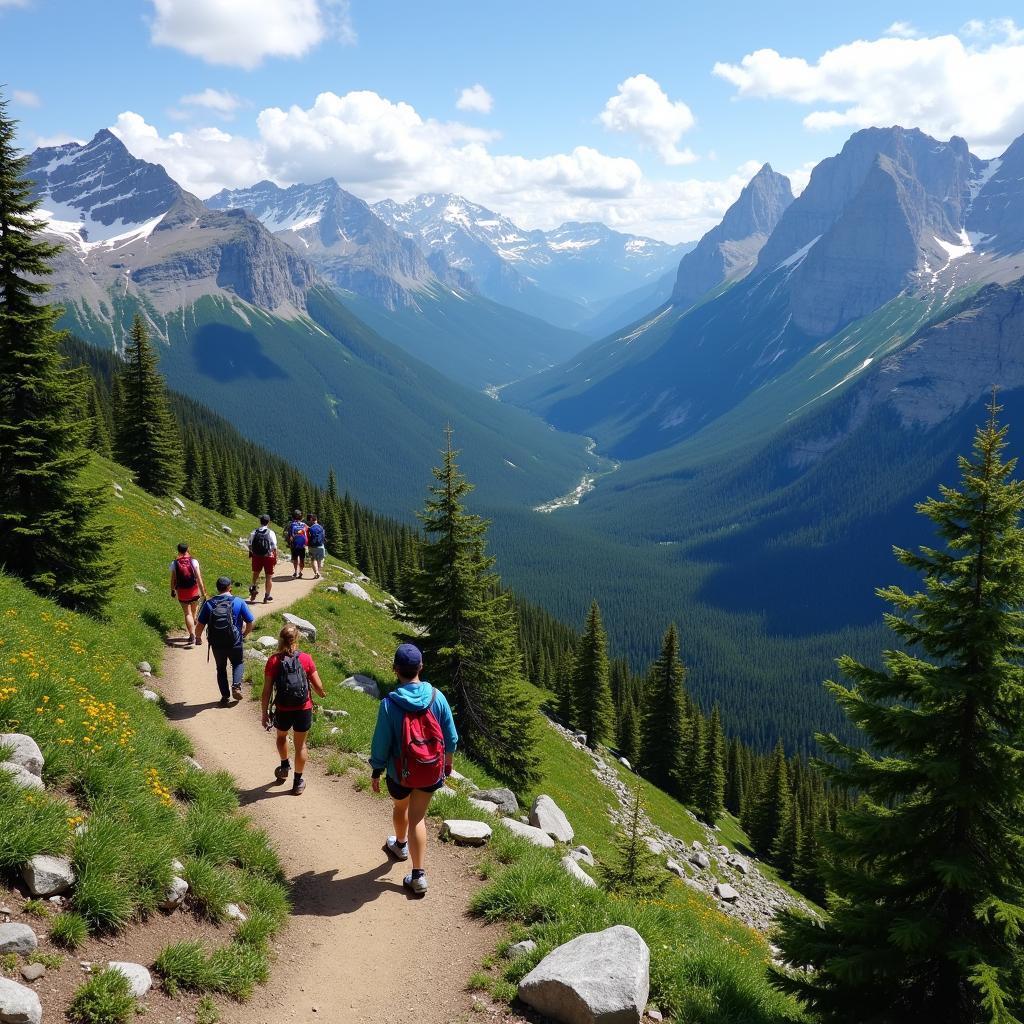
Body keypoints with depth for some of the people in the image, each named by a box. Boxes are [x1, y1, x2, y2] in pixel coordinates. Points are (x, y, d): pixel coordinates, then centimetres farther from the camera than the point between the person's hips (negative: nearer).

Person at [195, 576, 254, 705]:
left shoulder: (208, 604, -4)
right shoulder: (239, 602, -7)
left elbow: (200, 625, -4)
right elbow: (250, 623, -4)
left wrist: (197, 637, 16)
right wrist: (244, 634, 16)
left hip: (216, 645, 1)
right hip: (235, 643, -1)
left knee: (221, 668, 22)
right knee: (238, 663, 25)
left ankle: (225, 697, 19)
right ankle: (236, 686, 2)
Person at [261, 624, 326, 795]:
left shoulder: (273, 661, -10)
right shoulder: (306, 659, -10)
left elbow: (267, 692, -8)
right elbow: (318, 687, -7)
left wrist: (265, 713, 3)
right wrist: (322, 694, 16)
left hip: (282, 710, 0)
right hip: (303, 710, 0)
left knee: (281, 736, 32)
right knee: (300, 744, 17)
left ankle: (285, 766, 44)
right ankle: (298, 782, 26)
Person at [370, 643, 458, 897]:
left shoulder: (389, 704, -21)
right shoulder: (436, 696, -13)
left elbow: (381, 743, -12)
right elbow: (451, 737, -3)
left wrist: (376, 773, 3)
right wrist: (448, 762, 15)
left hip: (400, 773, -1)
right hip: (431, 771, 1)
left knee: (400, 807, 27)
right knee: (417, 817, 12)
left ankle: (401, 845, 55)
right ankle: (418, 876, 7)